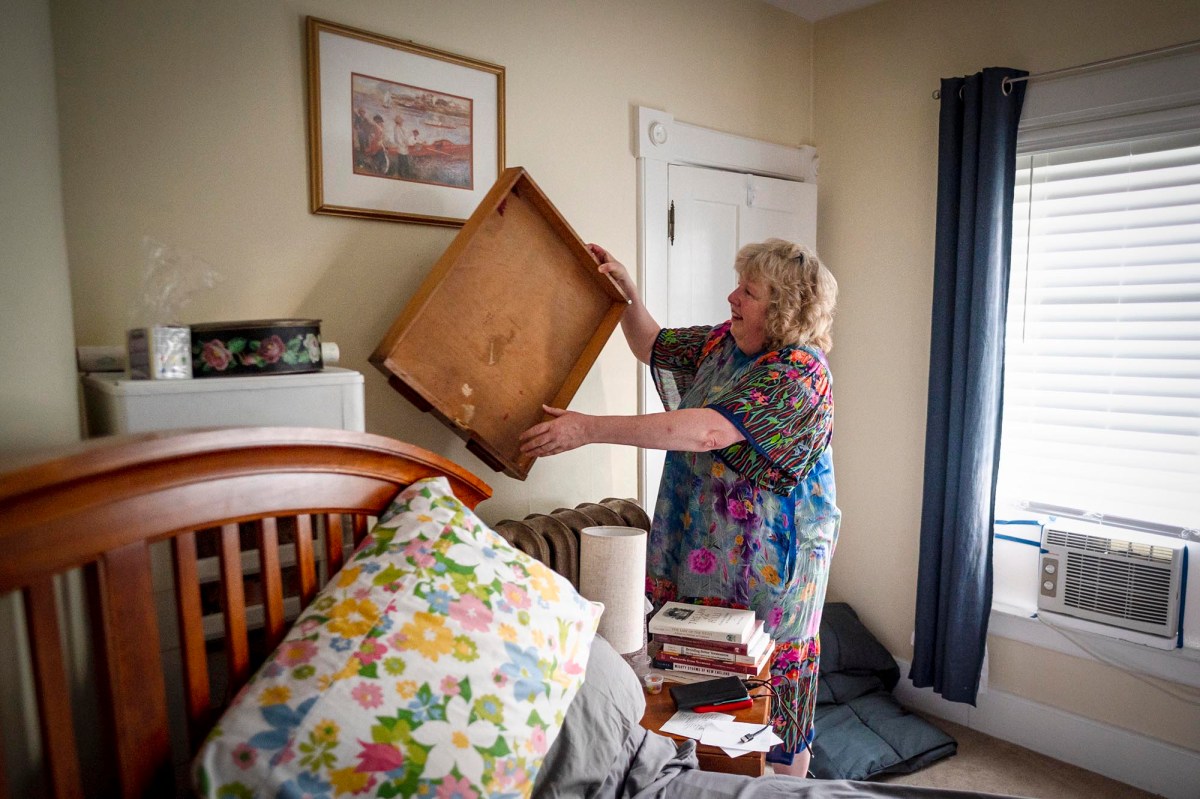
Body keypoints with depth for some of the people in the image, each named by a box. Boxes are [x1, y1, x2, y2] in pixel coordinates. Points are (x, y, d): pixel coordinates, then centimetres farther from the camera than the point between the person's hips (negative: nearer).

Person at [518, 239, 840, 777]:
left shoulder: (799, 372, -21)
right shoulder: (722, 342, 5)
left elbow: (709, 430, -32)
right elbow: (653, 346, 21)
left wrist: (591, 428, -34)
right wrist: (624, 289, 4)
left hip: (768, 563, -7)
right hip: (702, 550, 7)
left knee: (770, 687, 9)